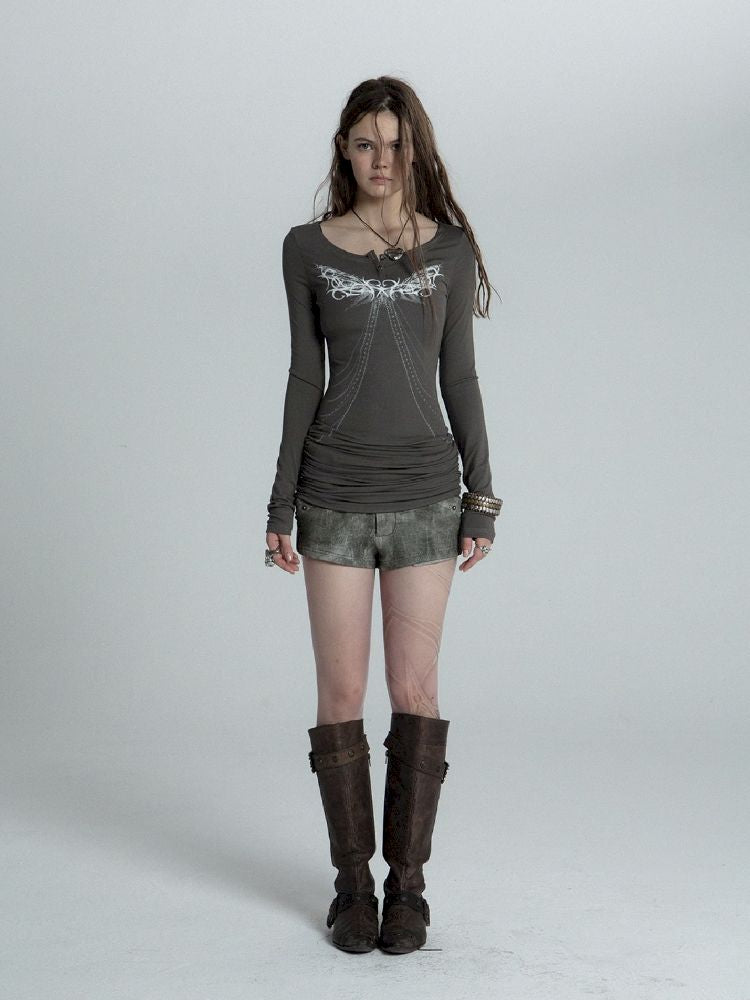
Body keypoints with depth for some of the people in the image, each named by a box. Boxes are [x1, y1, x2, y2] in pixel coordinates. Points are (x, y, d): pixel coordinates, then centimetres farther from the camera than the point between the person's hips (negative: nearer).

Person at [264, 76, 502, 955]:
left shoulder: (450, 248, 4)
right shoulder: (308, 248, 3)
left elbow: (459, 377, 5)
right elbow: (304, 378, 4)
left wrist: (482, 497, 1)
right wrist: (281, 503, 1)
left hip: (425, 493, 0)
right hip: (336, 494, 0)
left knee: (414, 693, 3)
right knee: (340, 696, 2)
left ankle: (408, 881, 15)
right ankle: (352, 881, 16)